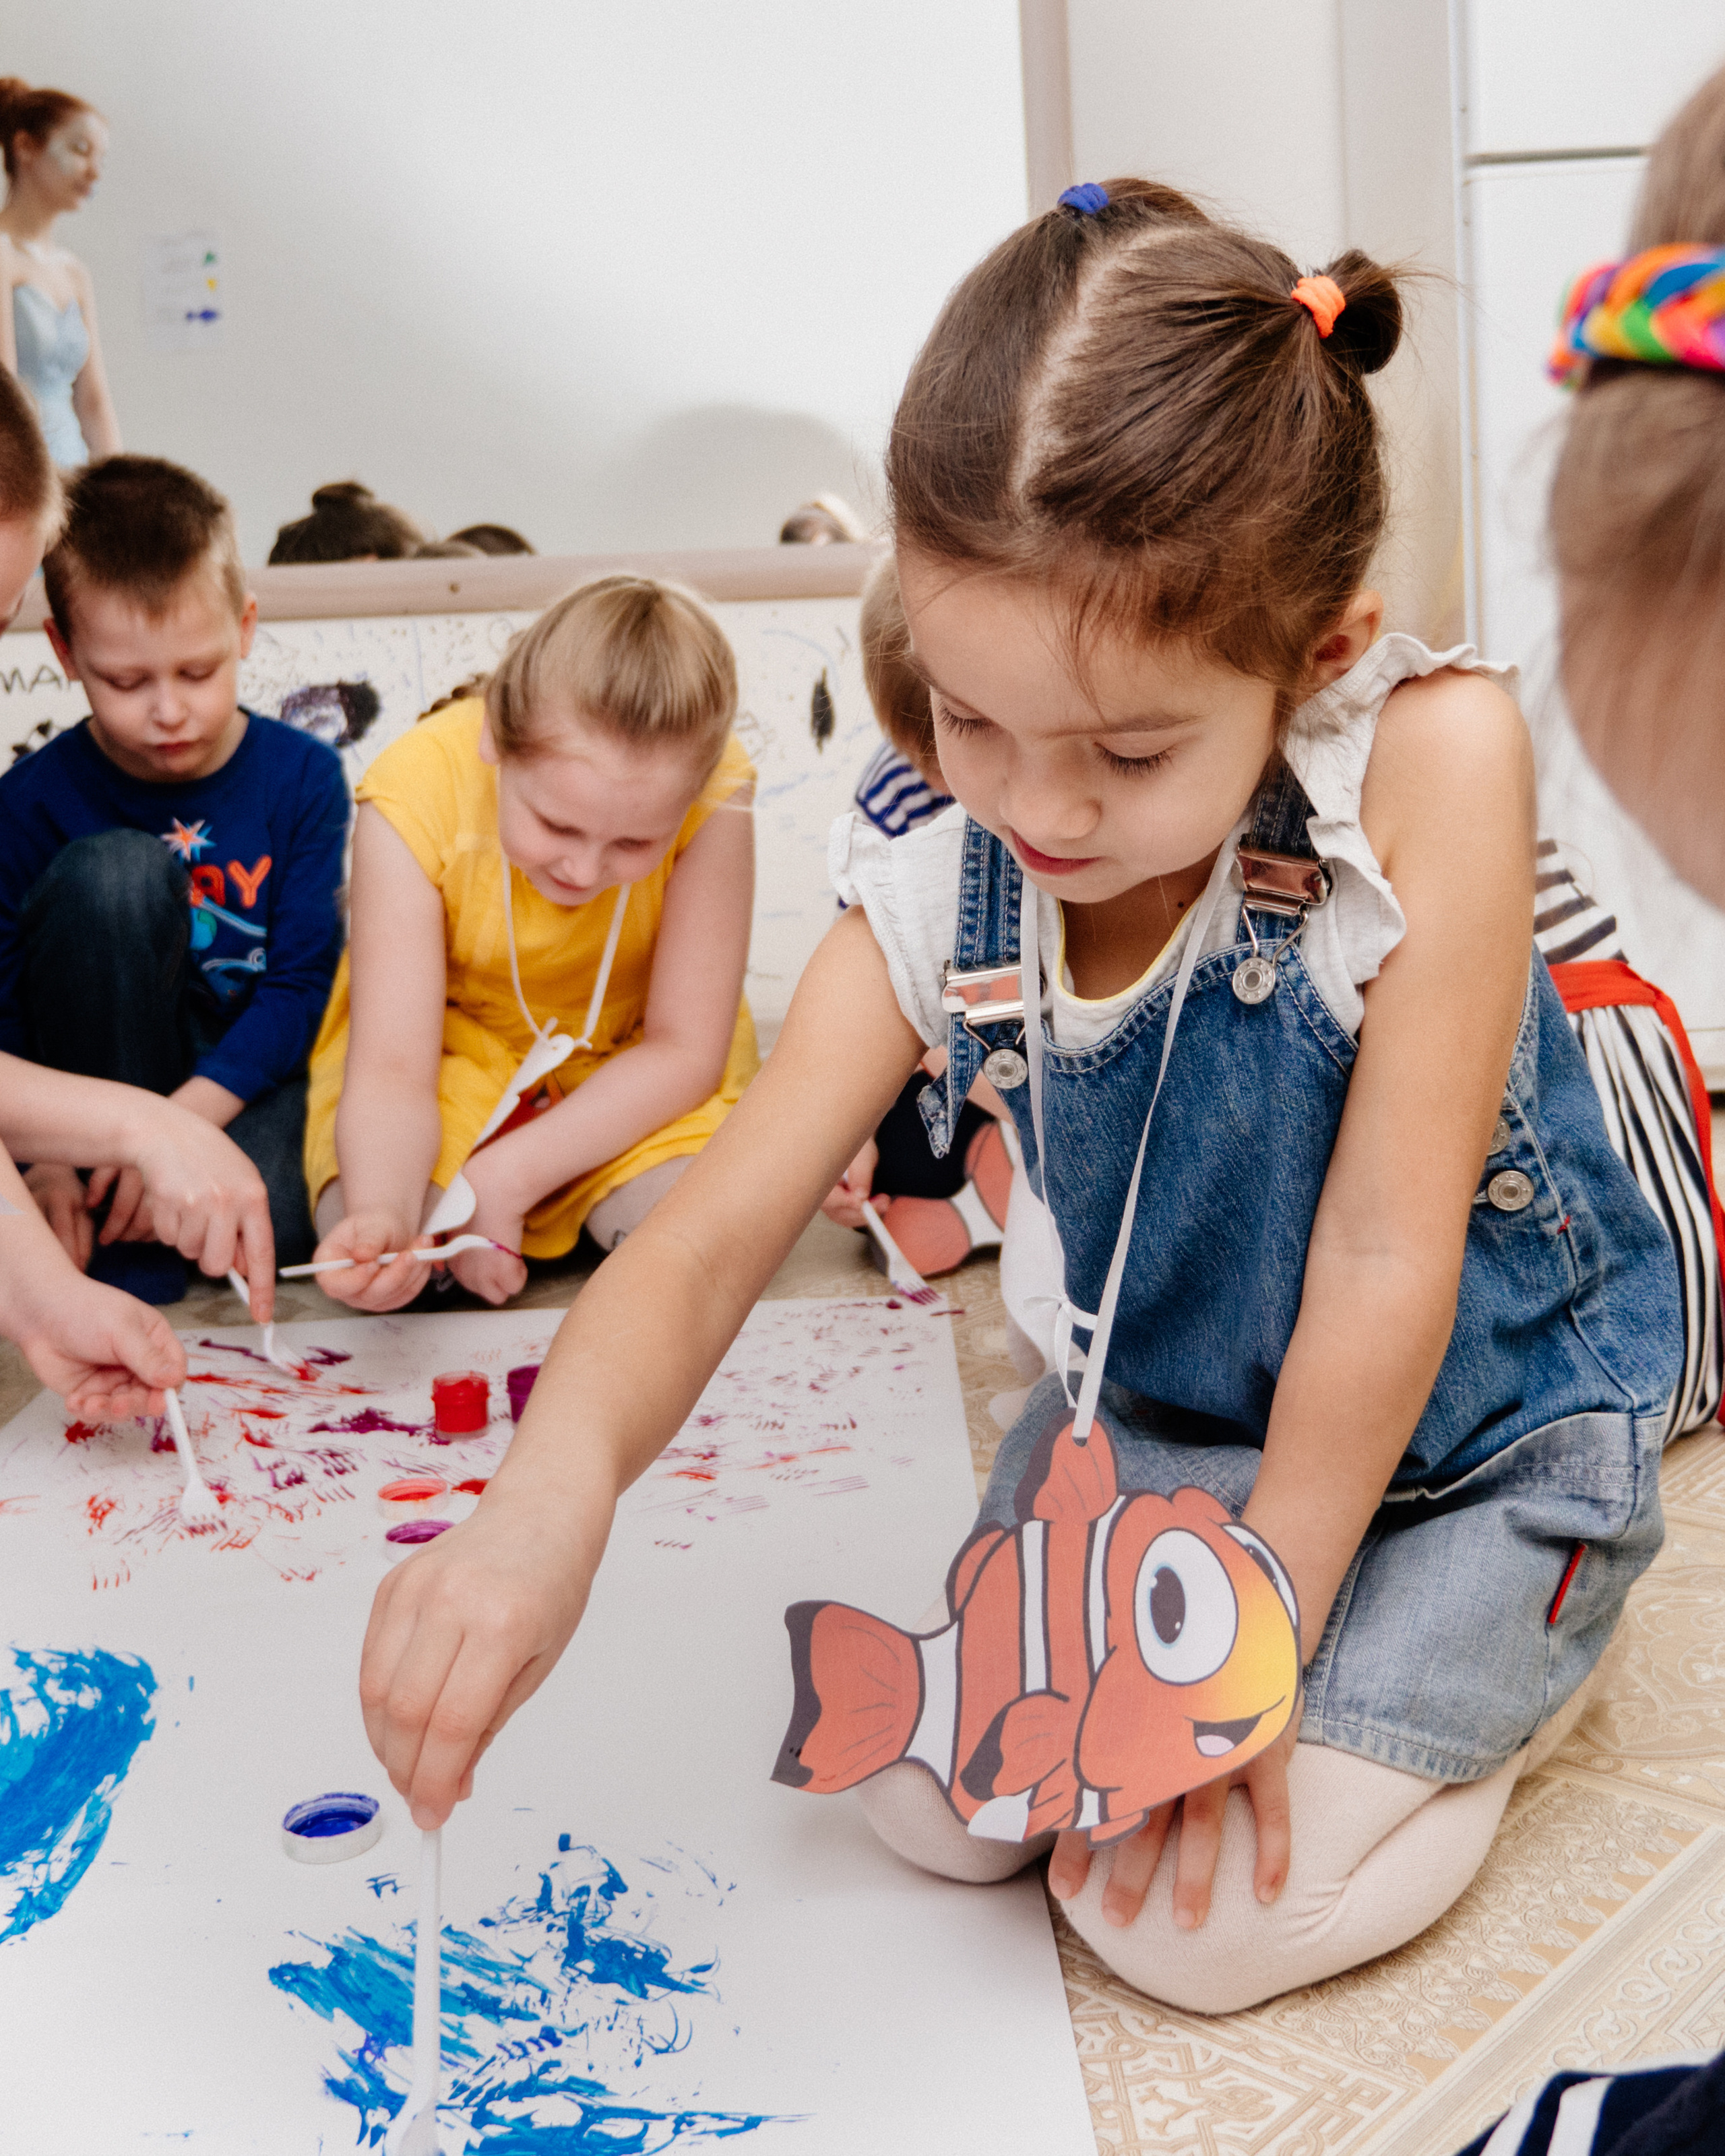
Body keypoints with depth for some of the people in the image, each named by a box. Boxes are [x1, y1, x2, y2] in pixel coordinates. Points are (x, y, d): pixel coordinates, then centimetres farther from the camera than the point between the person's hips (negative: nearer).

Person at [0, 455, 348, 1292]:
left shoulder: (302, 777, -6)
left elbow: (299, 981, -10)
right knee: (114, 868, -28)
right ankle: (119, 1233, -20)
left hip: (245, 1066, -1)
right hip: (101, 1061, 1)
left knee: (265, 1219, -35)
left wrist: (184, 1121, -22)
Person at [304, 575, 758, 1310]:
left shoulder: (711, 790, -29)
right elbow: (390, 1070, -28)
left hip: (631, 1067, 1)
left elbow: (685, 1049, -21)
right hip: (450, 1045, 0)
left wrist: (503, 1178, -29)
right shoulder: (417, 793, -29)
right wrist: (379, 1213, -50)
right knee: (373, 1247, -26)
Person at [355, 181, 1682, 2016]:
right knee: (929, 1796, -2)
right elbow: (714, 1233, -23)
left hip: (1478, 1435, -4)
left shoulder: (1432, 758, -31)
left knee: (1206, 1919, -16)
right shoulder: (937, 906, -18)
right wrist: (551, 1487, -46)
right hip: (1163, 1421, 5)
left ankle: (1510, 1663, 13)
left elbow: (1387, 1253, -27)